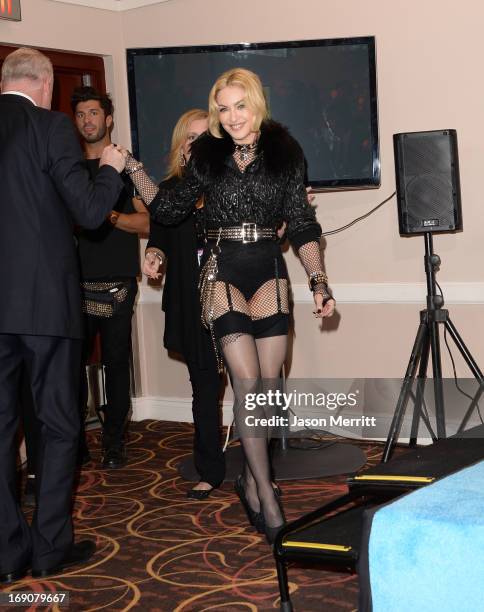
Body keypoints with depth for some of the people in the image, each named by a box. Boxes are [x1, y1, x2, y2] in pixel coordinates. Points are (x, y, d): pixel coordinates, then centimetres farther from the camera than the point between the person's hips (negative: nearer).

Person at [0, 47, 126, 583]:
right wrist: (111, 169, 7)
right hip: (44, 297, -4)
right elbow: (90, 211, -12)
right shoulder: (50, 127, -8)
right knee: (59, 423, 8)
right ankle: (50, 546, 13)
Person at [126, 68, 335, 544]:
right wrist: (134, 170, 3)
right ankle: (266, 497, -7)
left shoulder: (284, 153, 4)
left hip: (269, 273, 2)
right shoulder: (207, 155, 4)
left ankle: (250, 480, 20)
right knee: (247, 382, -12)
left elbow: (302, 226, 4)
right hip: (222, 273, -1)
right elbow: (168, 209, 11)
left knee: (265, 387, 1)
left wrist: (319, 281, -4)